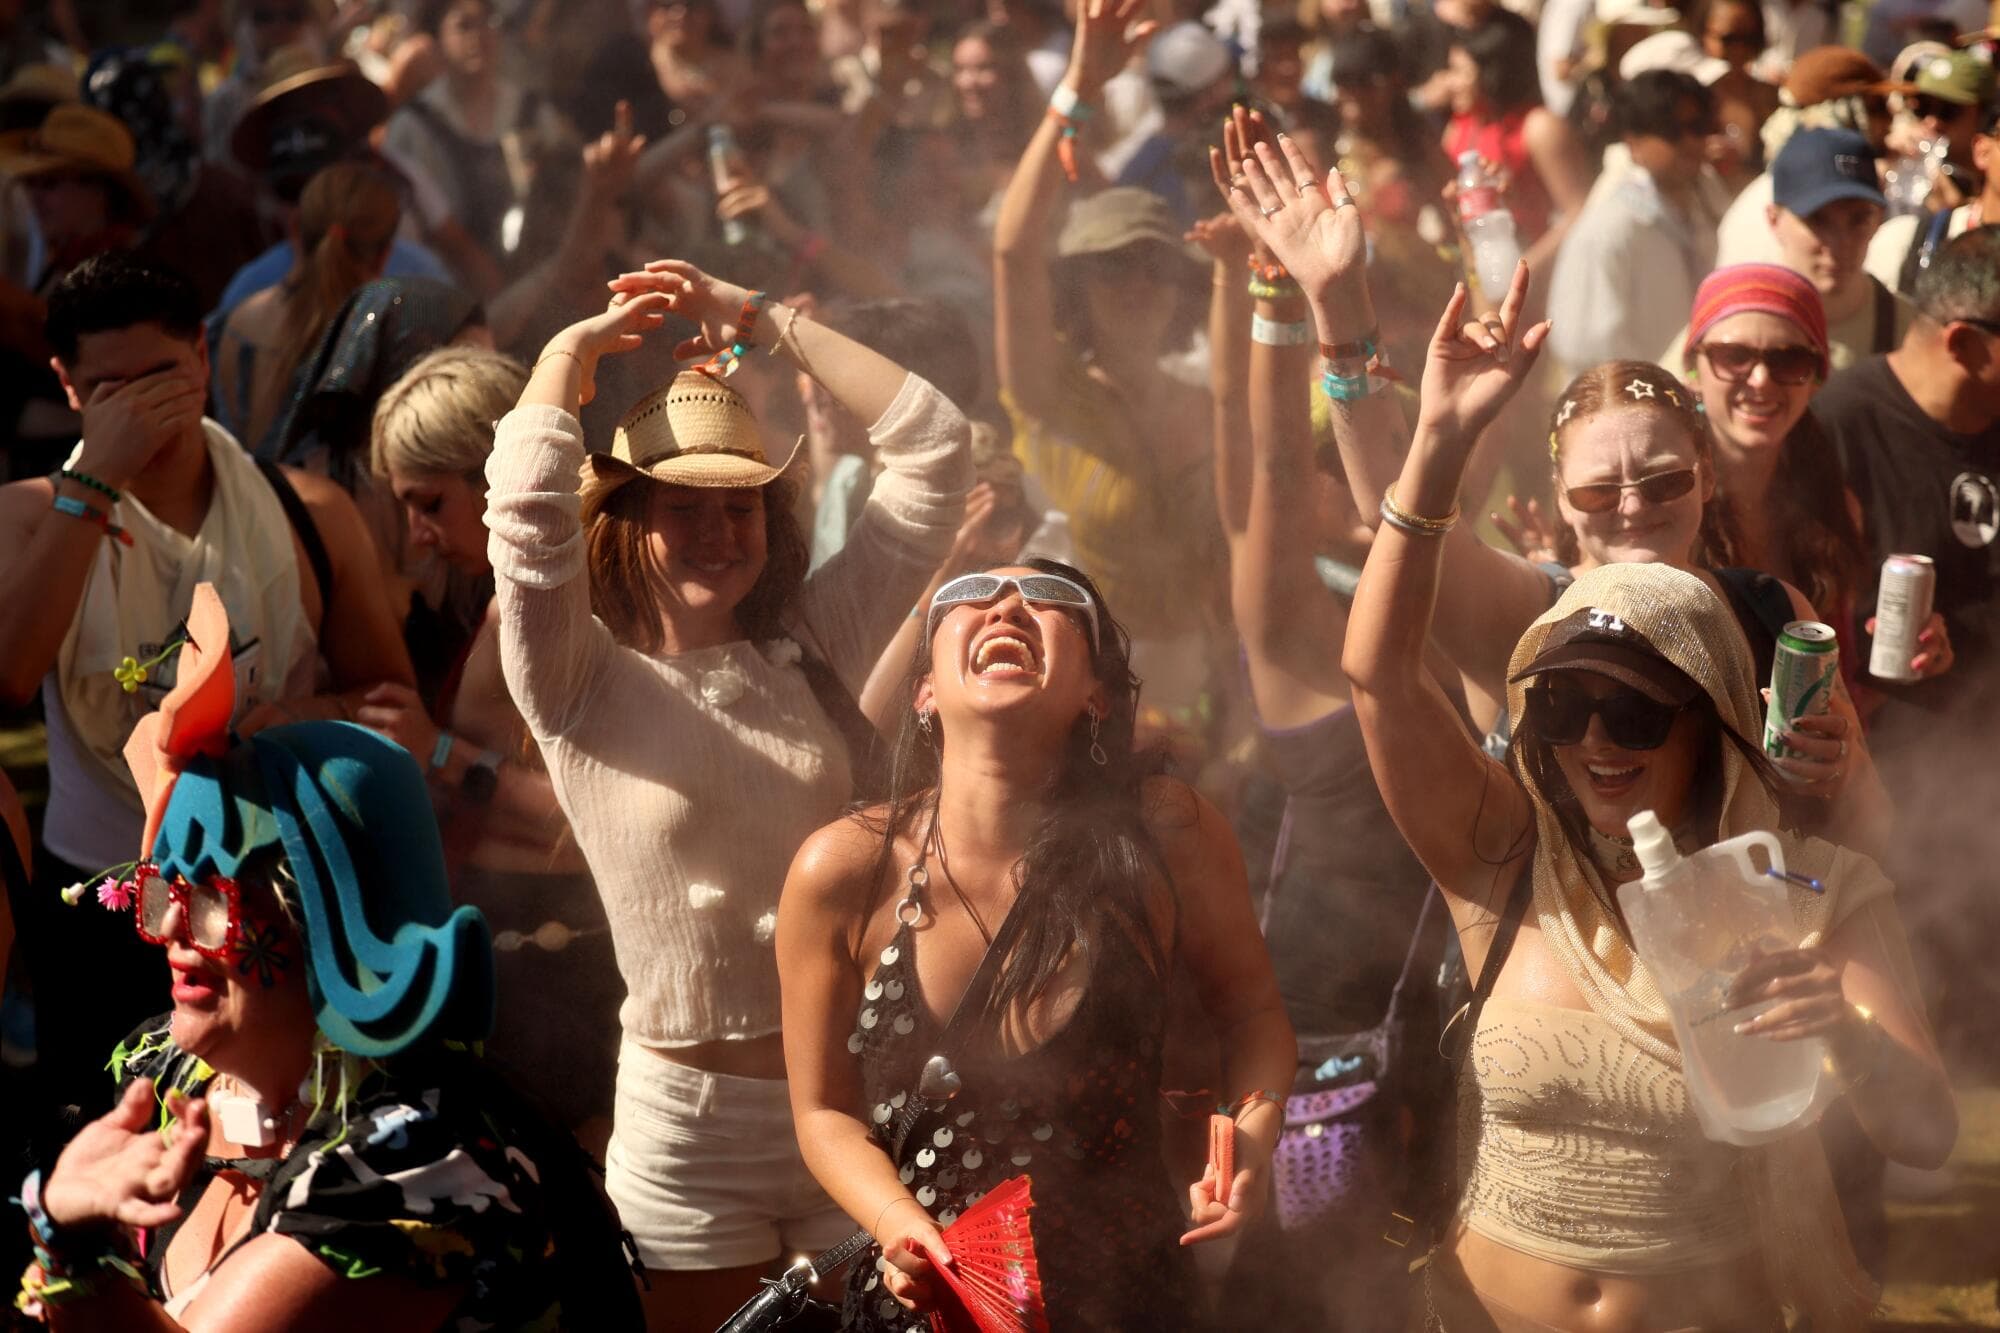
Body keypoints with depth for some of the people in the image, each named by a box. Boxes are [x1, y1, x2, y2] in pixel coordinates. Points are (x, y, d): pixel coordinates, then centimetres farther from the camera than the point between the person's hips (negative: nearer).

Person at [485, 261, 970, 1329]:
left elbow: (934, 446, 4)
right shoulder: (584, 688, -4)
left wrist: (764, 321, 4)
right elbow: (527, 511, -20)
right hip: (690, 1114, -3)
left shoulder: (811, 650, 6)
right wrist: (572, 354, -2)